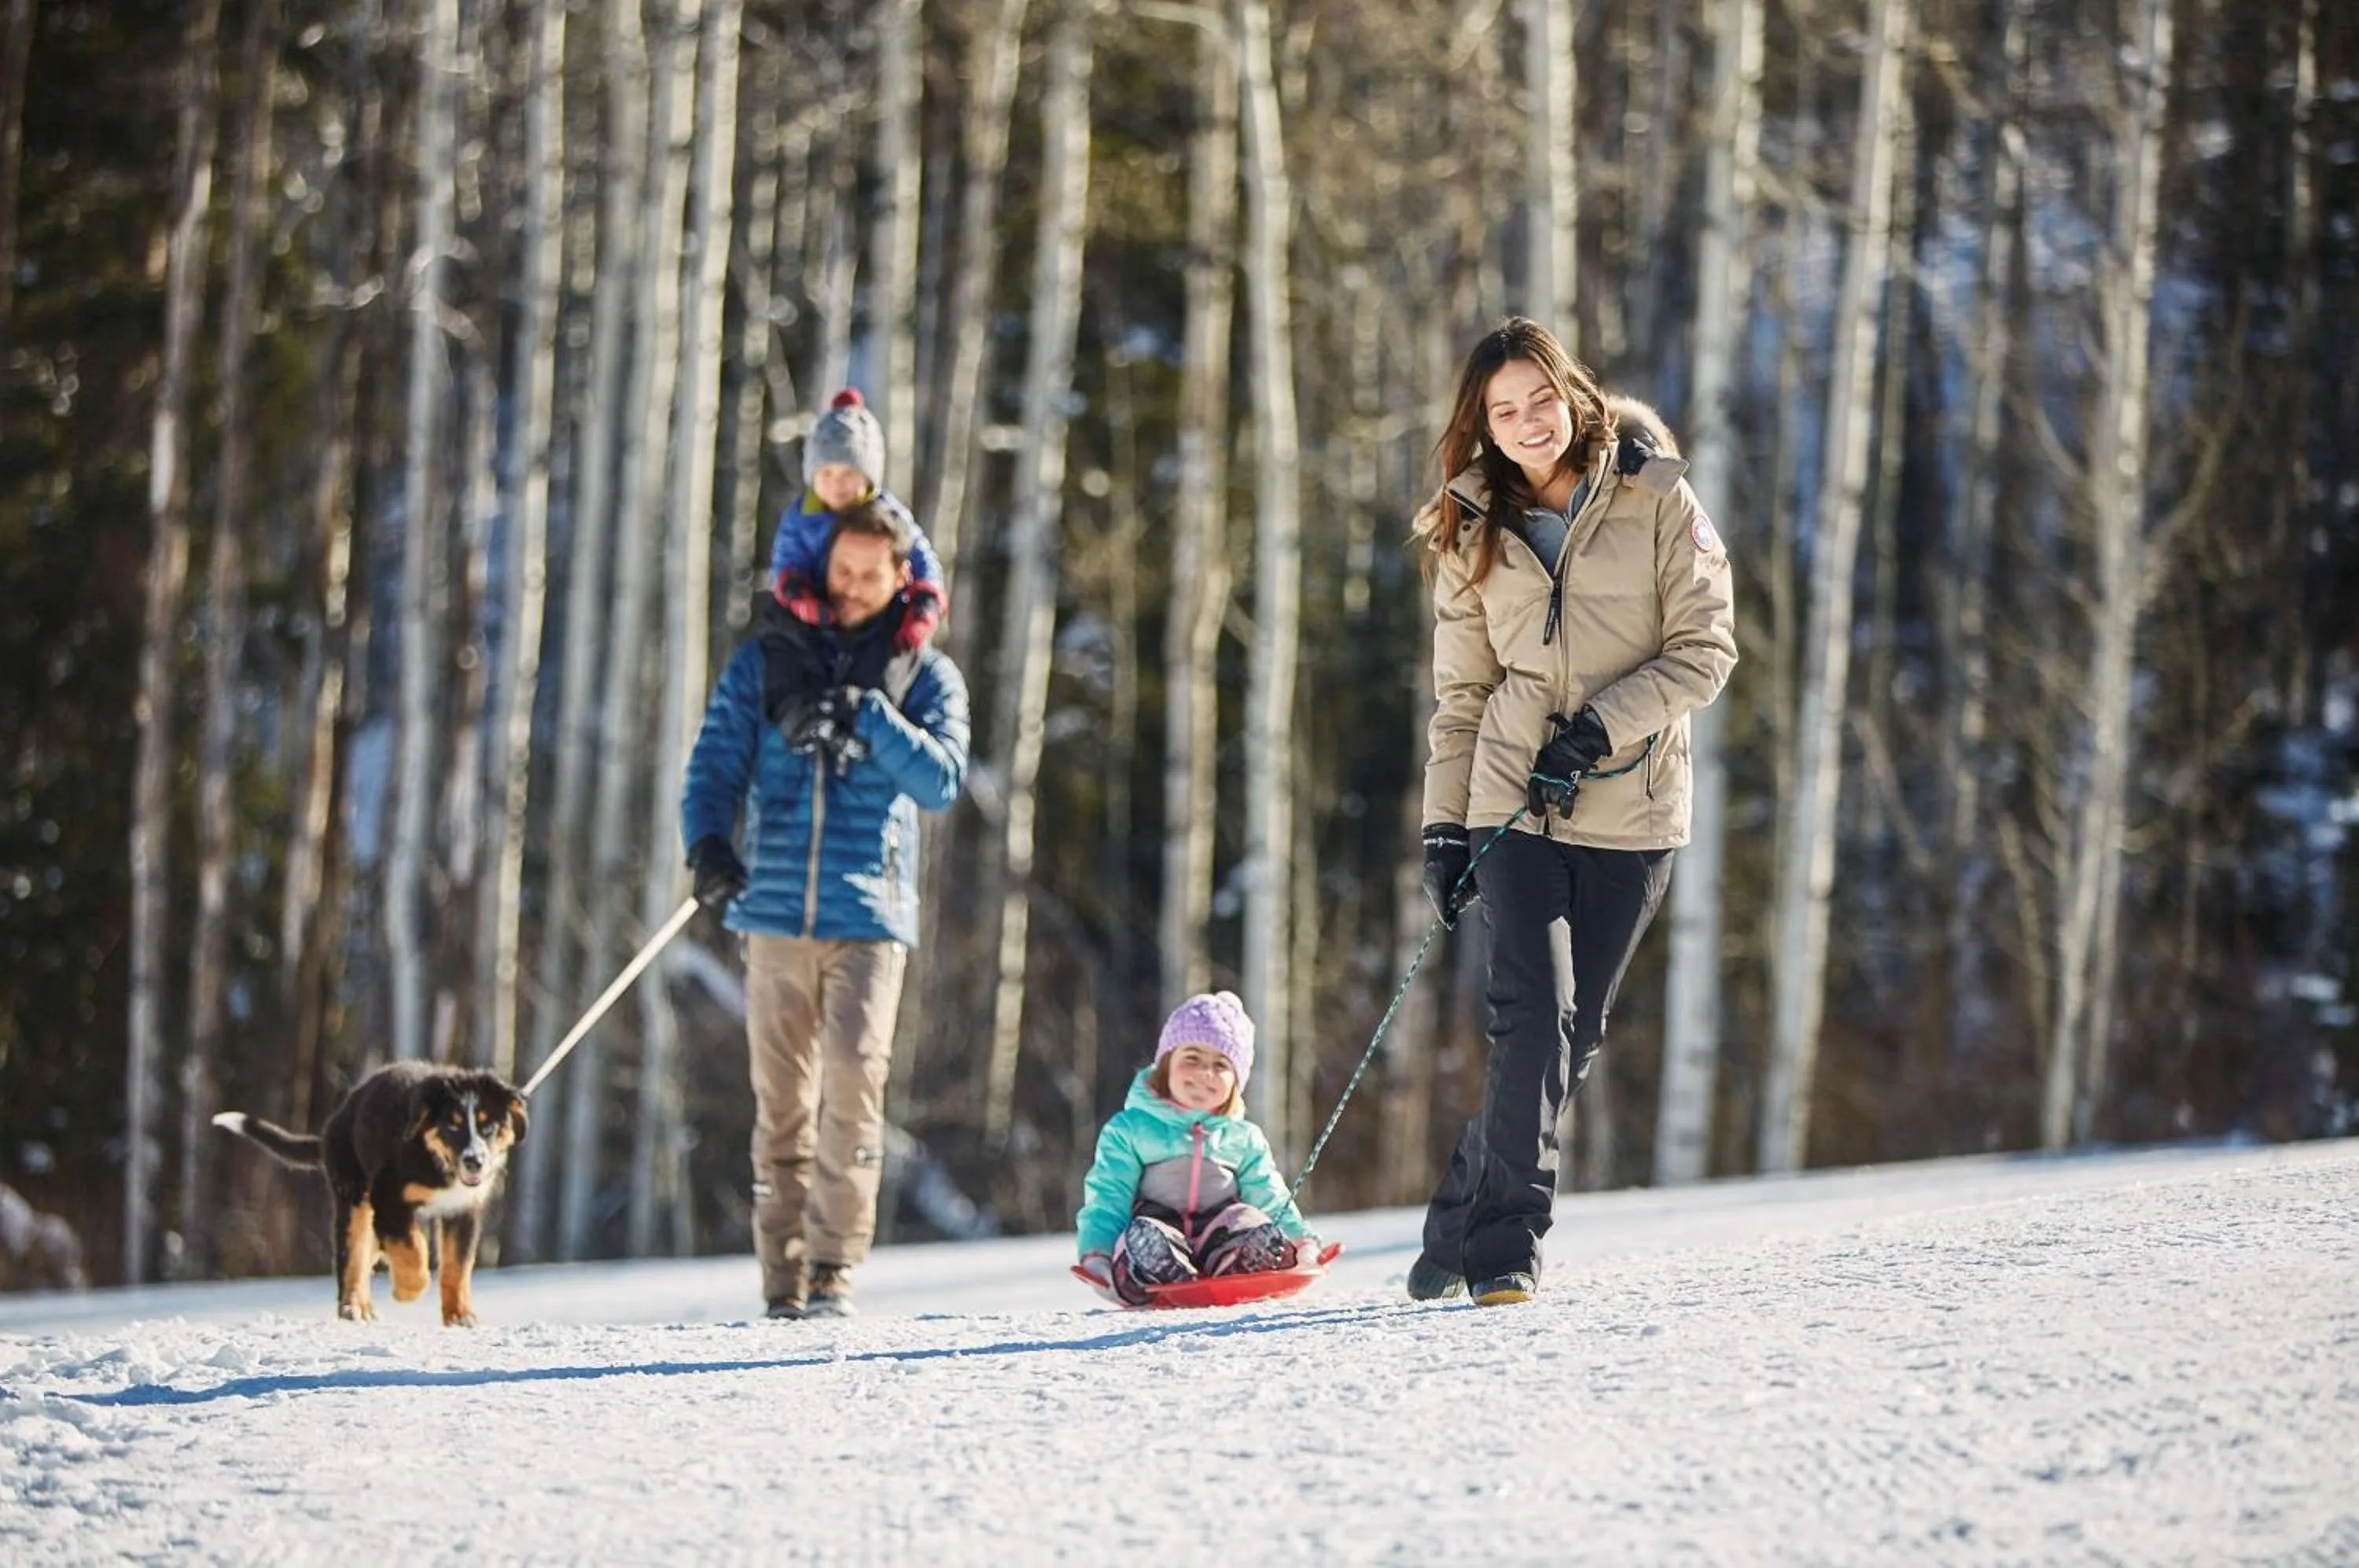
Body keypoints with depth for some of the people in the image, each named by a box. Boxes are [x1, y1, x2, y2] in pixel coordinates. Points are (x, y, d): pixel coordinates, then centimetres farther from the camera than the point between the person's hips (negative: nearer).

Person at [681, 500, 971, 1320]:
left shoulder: (927, 675, 9)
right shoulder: (768, 660, 12)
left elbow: (941, 780, -3)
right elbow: (716, 761, 6)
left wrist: (868, 717, -15)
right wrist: (709, 844, -13)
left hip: (869, 914, -1)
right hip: (777, 912, 2)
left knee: (853, 1086, -15)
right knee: (781, 1099, 2)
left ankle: (834, 1267, -12)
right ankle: (784, 1273, 6)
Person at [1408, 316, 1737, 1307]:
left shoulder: (1655, 501, -1)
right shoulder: (1474, 537, 8)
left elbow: (1705, 651, -3)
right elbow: (1462, 696, 13)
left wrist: (1601, 724, -15)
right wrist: (1444, 827, 6)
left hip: (1630, 812, 0)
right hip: (1514, 806, 0)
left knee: (1569, 1037, 2)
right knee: (1534, 1014, -15)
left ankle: (1464, 1223, 15)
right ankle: (1506, 1243, -11)